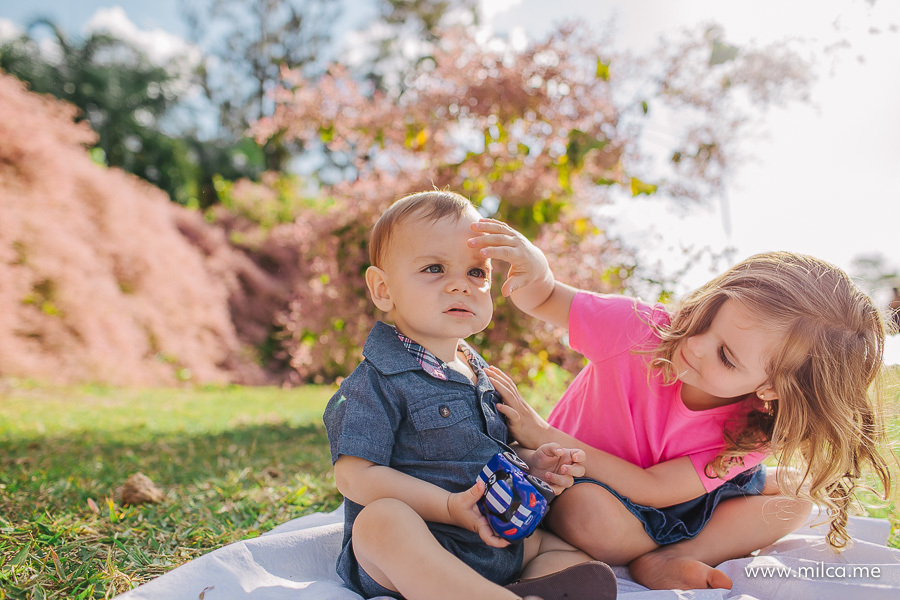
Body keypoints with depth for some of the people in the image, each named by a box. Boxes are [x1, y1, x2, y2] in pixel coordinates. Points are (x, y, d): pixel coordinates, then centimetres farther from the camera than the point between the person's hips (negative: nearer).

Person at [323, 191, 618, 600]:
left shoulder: (477, 372, 12)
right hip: (402, 555, -7)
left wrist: (529, 461, 2)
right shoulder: (377, 382, -12)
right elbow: (354, 475, -19)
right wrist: (449, 506, -25)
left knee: (573, 546, 6)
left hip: (495, 540, 8)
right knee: (383, 519, -37)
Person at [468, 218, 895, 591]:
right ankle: (680, 564, -8)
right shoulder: (638, 328, -29)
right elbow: (544, 301, -19)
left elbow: (652, 490, -29)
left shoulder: (753, 430, -24)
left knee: (797, 491, -10)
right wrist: (534, 268, -46)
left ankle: (662, 561, -21)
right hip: (581, 485, -2)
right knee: (584, 510, -39)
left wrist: (544, 436, -35)